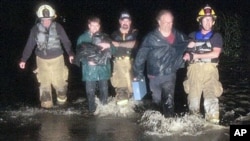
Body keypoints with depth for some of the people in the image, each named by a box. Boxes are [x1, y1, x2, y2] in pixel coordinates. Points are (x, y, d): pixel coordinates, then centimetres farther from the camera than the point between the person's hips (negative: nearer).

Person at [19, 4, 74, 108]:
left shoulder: (58, 27, -13)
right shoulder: (35, 29, -9)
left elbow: (66, 41, -6)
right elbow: (29, 45, -1)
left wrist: (70, 54, -17)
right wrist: (23, 59, 1)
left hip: (57, 59, -1)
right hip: (42, 60, 1)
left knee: (59, 81, 5)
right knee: (44, 82, 9)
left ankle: (62, 99, 34)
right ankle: (46, 104, 25)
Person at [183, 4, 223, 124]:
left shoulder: (216, 36, 9)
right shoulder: (193, 36, 15)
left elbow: (215, 54, -6)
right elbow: (185, 53, 17)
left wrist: (196, 55, -7)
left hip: (209, 69, -2)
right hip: (194, 69, 2)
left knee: (211, 98, -16)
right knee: (193, 97, 4)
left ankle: (213, 123, -14)